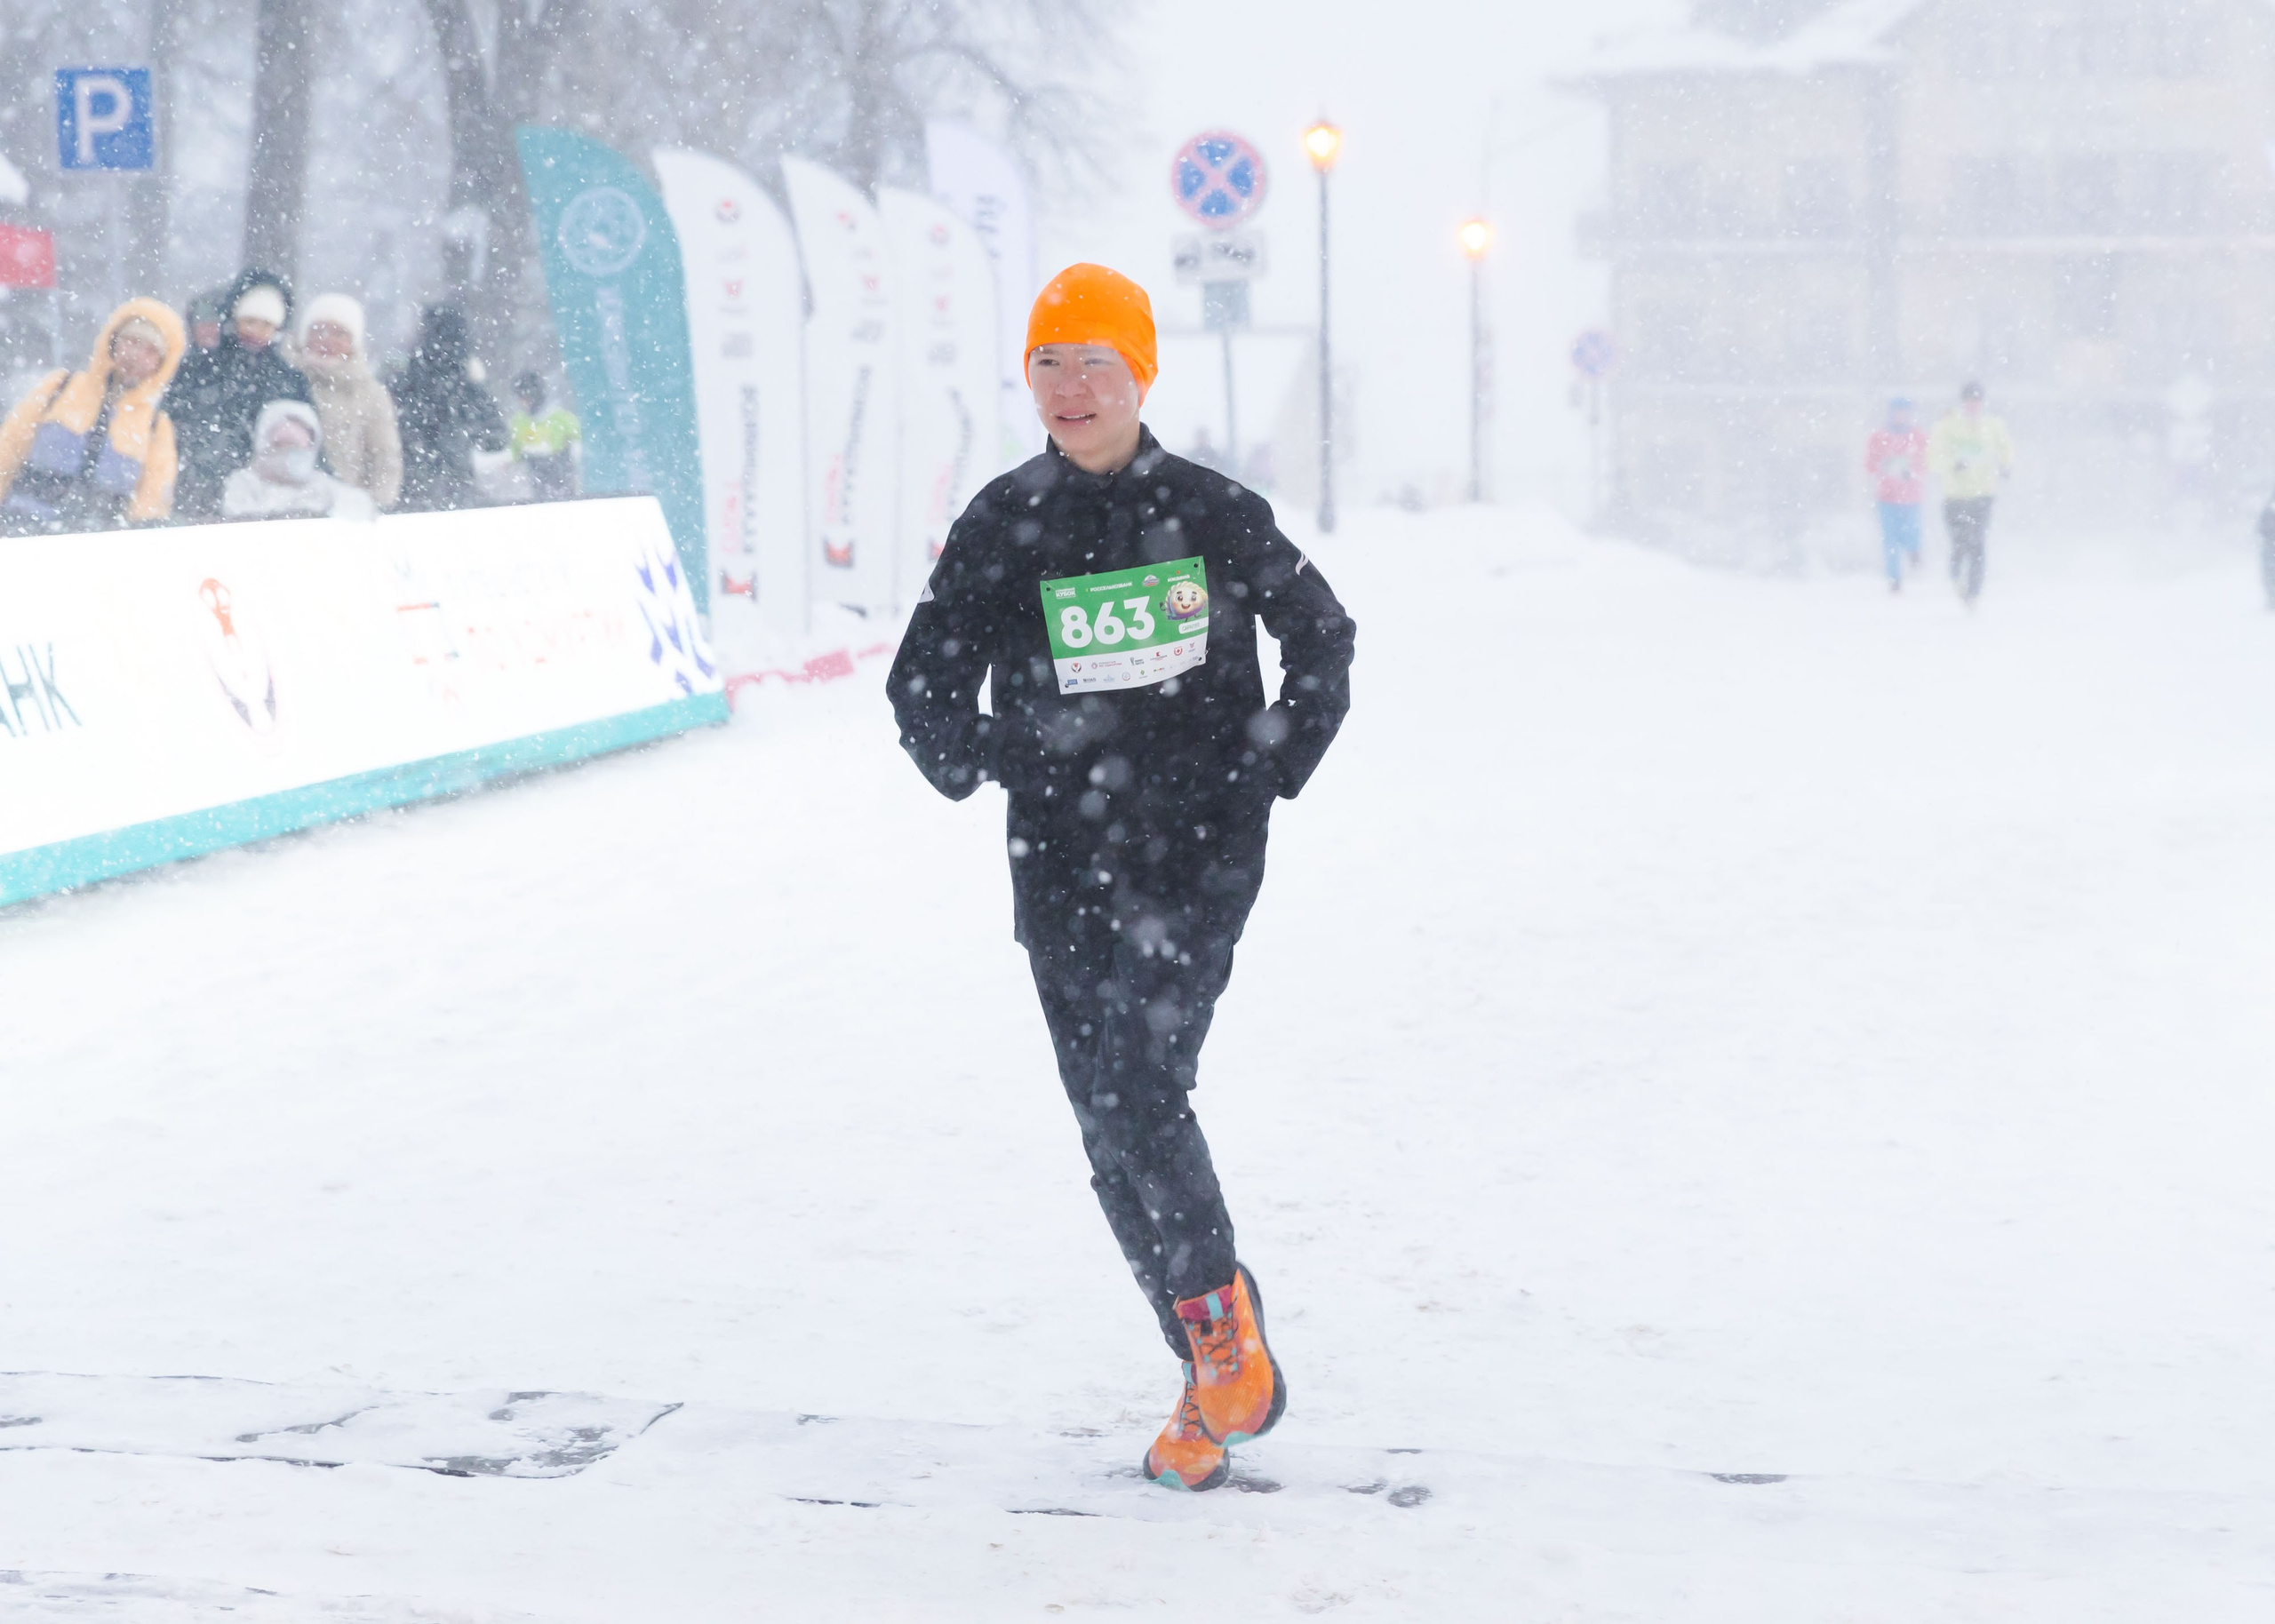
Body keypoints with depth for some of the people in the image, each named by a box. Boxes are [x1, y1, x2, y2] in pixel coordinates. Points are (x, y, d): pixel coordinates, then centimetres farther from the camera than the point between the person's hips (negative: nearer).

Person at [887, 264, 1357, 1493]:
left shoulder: (1211, 513, 1)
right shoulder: (1001, 527, 3)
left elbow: (1324, 635, 15)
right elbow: (924, 685, 9)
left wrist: (1281, 765, 6)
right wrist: (968, 761, -9)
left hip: (1201, 850, -3)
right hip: (1065, 861, 3)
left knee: (1140, 1081, -19)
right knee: (1112, 1126, 2)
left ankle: (1219, 1304, 4)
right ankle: (1211, 1374, 15)